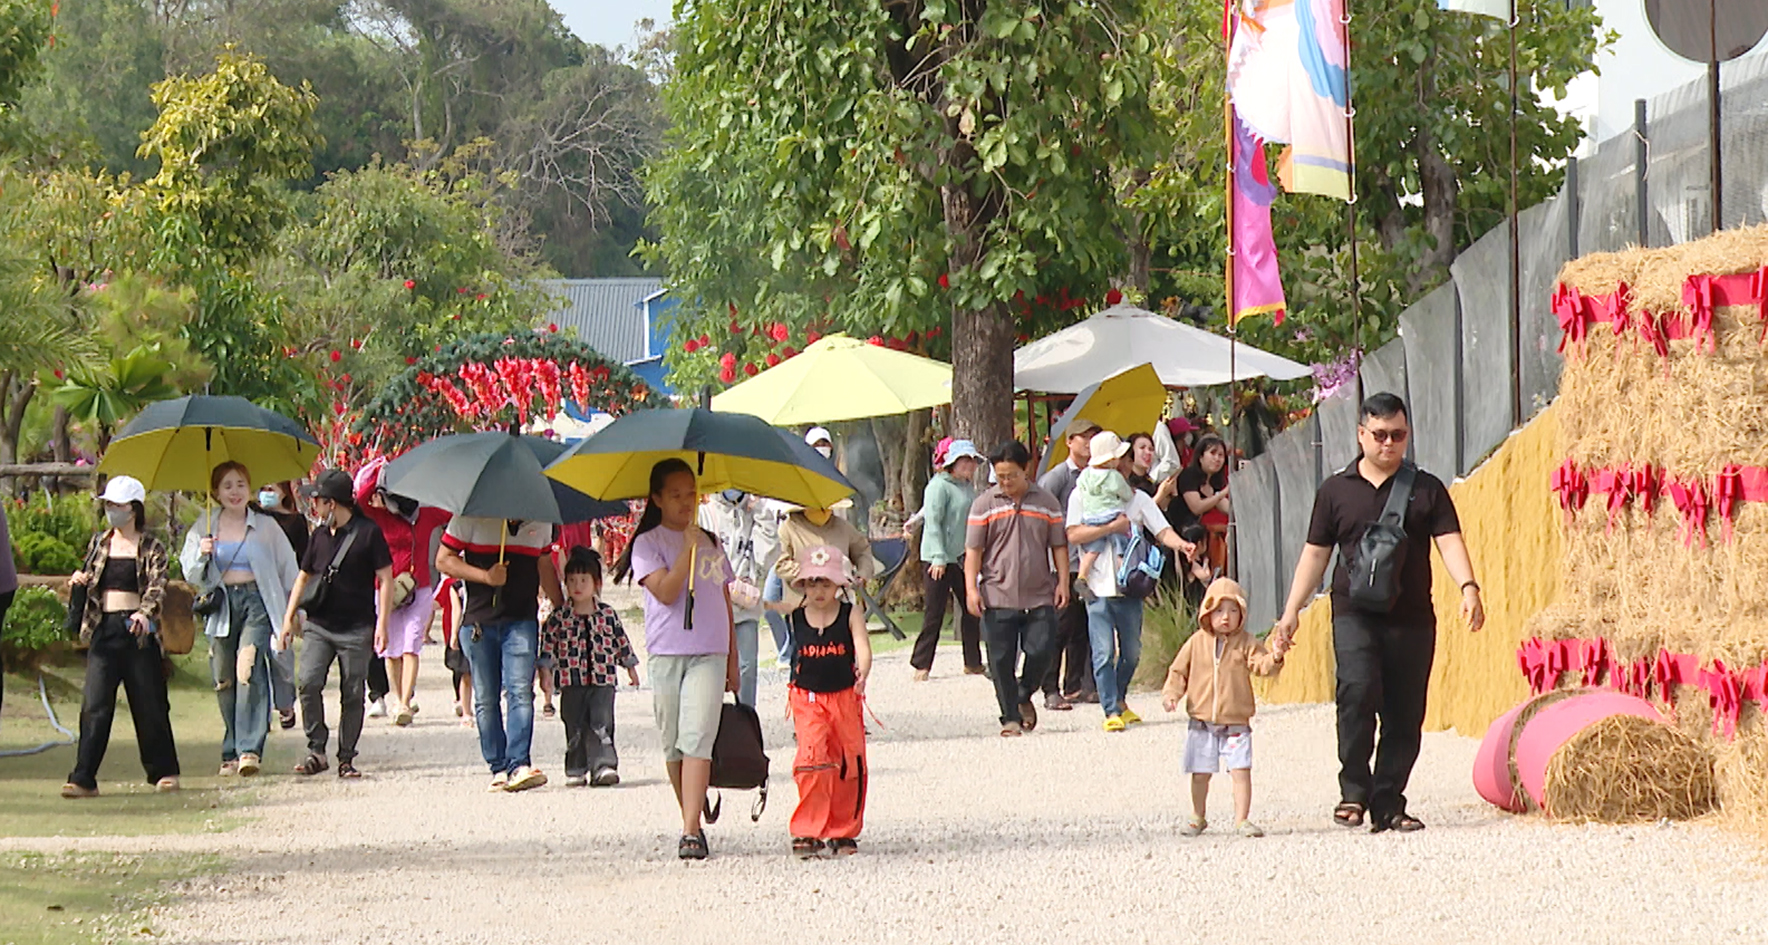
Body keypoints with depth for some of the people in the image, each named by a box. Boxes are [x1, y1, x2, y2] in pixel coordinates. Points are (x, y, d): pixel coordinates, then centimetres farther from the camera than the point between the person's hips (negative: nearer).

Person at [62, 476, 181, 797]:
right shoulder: (99, 543, 13)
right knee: (95, 705, -5)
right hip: (103, 629, 3)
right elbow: (88, 577, 22)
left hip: (137, 630, -3)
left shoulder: (151, 548, 1)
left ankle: (163, 771, 17)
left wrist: (144, 613, -31)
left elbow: (157, 586, -12)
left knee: (150, 704, 3)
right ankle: (83, 778, -7)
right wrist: (79, 579, -2)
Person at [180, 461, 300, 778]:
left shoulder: (265, 526, 7)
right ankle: (231, 754, 12)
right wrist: (202, 555, -9)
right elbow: (190, 572, 12)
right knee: (224, 681, 2)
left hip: (257, 601, -3)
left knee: (249, 671, -20)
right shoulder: (204, 528, 11)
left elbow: (289, 570, 13)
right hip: (221, 606, 3)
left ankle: (250, 749, -26)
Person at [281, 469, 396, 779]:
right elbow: (304, 577, 24)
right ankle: (316, 750, -6)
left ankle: (346, 757, 10)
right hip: (318, 626, 4)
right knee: (309, 683, -13)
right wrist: (289, 617, 18)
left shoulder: (368, 532, -4)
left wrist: (382, 623, -10)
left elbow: (385, 579, -3)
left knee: (352, 694, 0)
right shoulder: (319, 536, 12)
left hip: (356, 629, -4)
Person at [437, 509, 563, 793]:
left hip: (522, 620, 1)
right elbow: (443, 560, -1)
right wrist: (486, 576, -12)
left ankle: (519, 766, -21)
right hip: (479, 621, -1)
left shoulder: (540, 522, 11)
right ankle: (498, 768, 10)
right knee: (486, 700, 3)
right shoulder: (471, 518, -1)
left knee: (520, 691, -14)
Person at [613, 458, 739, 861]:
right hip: (667, 653, -1)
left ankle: (691, 832, -21)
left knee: (697, 738, -13)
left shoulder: (710, 543, 16)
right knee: (674, 744, 5)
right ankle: (691, 822, 20)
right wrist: (688, 548, -15)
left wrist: (732, 659, 18)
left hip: (709, 653, 1)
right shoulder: (648, 543, 2)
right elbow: (666, 592, -12)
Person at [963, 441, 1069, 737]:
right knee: (1002, 660, -1)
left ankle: (1024, 696, 22)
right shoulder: (984, 505, 3)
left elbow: (1059, 546, 13)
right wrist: (971, 588, -7)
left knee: (1041, 650, -6)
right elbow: (973, 550, 2)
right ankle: (1010, 717, 9)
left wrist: (1062, 582, 3)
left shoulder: (1046, 502, 8)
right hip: (998, 598, -1)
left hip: (1039, 597, 1)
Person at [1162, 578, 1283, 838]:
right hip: (1202, 723, 1)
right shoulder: (1196, 643, 3)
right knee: (1200, 774, 8)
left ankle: (1242, 819, -2)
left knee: (1241, 770, -9)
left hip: (1236, 723, -1)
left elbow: (1261, 665, -9)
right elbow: (1179, 671, 8)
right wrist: (1171, 694, -7)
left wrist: (1274, 659, -30)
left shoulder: (1246, 643, 1)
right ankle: (1198, 817, 26)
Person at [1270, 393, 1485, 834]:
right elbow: (1316, 553, 15)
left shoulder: (1426, 489, 8)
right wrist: (1291, 612, 9)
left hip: (1412, 618, 1)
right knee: (1358, 689, -23)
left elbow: (1449, 541, -1)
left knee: (1405, 715, 1)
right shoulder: (1336, 491, 11)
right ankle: (1354, 790, -13)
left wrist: (1468, 587, -19)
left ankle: (1388, 805, 11)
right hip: (1355, 613, -1)